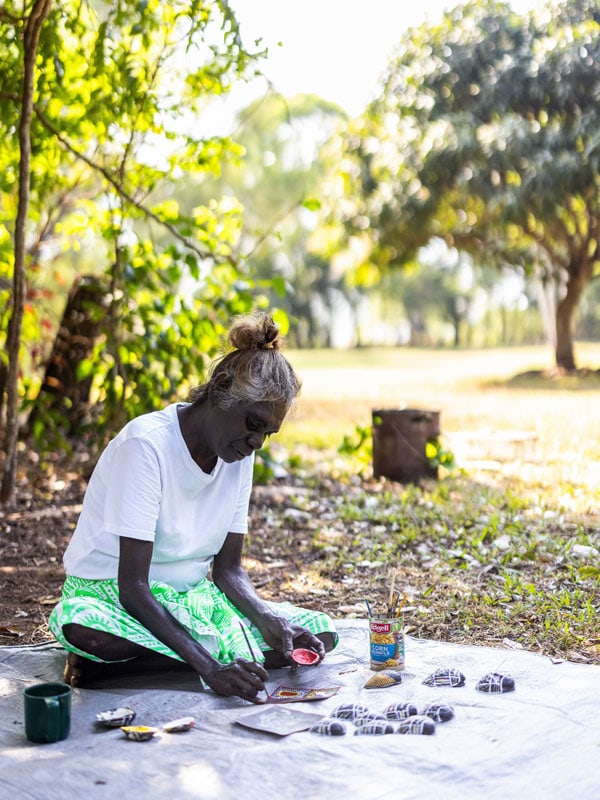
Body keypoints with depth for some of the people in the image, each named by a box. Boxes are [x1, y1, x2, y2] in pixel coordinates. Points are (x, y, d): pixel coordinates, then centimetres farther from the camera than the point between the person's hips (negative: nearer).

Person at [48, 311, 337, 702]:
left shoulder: (240, 456, -1)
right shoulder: (147, 443, -22)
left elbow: (228, 568, 2)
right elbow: (132, 586, -27)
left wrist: (268, 620, -19)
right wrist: (209, 667, -36)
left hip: (194, 597, 8)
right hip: (110, 594, -7)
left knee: (321, 632, -13)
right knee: (82, 627, -41)